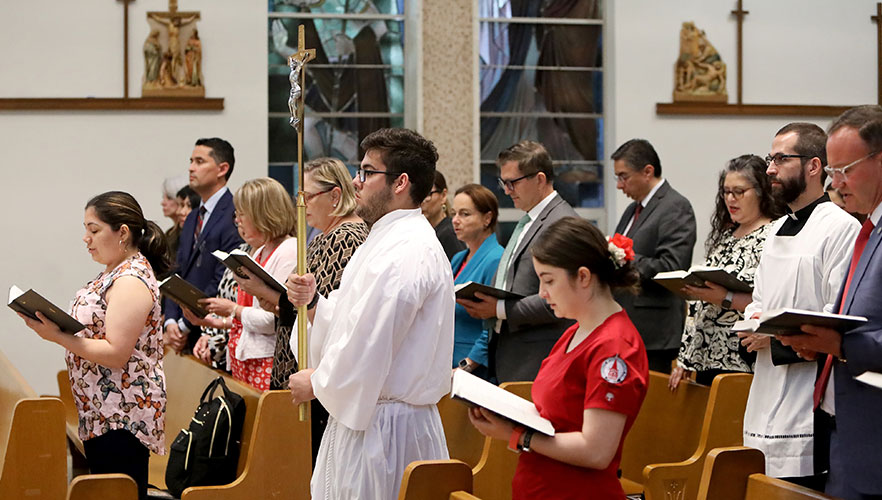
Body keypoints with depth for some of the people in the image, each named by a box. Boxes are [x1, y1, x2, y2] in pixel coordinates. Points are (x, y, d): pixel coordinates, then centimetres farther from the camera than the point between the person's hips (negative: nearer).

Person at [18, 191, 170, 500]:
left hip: (122, 416, -11)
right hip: (102, 413, 11)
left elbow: (115, 353, -23)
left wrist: (57, 336, -22)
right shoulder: (116, 273, 15)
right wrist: (53, 324, 8)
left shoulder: (130, 282, -17)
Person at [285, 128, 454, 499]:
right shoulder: (388, 241, 17)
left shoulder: (406, 253, -19)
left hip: (381, 427, -10)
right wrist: (313, 303, 3)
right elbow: (354, 326, 20)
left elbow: (369, 346, -24)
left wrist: (317, 384, -9)